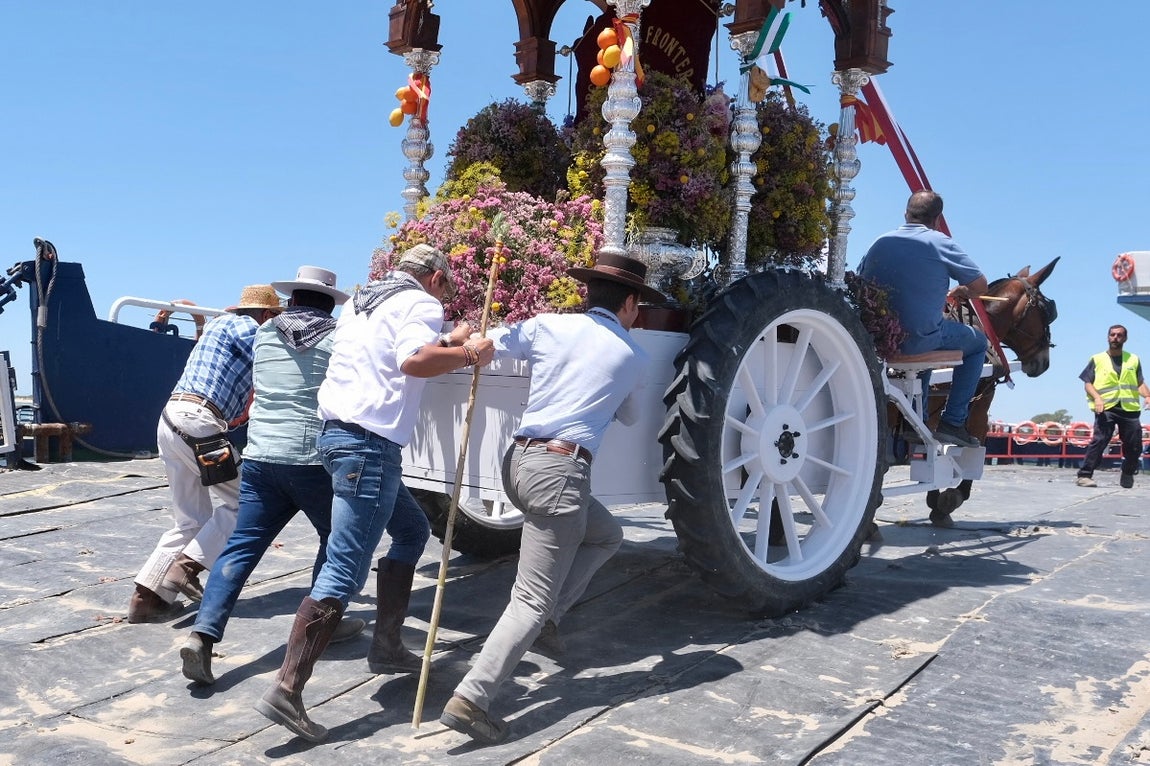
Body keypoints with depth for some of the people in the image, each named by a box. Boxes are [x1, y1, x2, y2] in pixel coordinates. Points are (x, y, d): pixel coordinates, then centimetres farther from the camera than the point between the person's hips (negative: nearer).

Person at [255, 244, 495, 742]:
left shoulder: (362, 300, 22)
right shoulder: (419, 303, -4)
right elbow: (415, 362, -24)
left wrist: (447, 342, 39)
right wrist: (467, 354, -10)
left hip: (336, 430, 10)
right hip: (369, 443, -10)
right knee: (344, 572, -10)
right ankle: (287, 690, -13)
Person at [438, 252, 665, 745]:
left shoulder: (549, 325, 9)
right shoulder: (634, 357, 8)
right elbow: (628, 418, 27)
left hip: (519, 460, 6)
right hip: (559, 469, -6)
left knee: (606, 536, 27)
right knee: (532, 601, -1)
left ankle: (547, 618, 17)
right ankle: (470, 699, -9)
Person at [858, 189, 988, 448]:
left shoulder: (880, 242, 9)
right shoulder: (940, 242, -5)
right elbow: (980, 285, -2)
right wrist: (961, 293, 20)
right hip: (919, 336, -6)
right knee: (977, 342, 21)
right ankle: (953, 422, 15)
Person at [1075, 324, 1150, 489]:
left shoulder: (1133, 359, 17)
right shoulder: (1097, 359, 10)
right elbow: (1088, 383, 5)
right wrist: (1097, 397, -13)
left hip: (1129, 408, 3)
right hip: (1106, 408, -3)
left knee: (1134, 444, 4)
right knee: (1099, 440, -16)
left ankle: (1128, 475, 27)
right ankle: (1085, 475, -17)